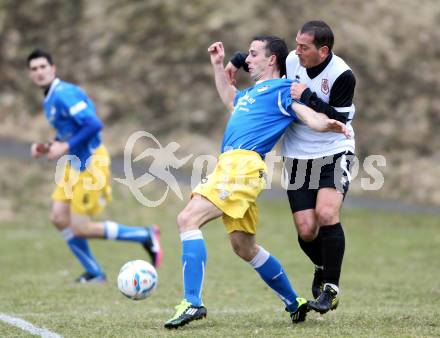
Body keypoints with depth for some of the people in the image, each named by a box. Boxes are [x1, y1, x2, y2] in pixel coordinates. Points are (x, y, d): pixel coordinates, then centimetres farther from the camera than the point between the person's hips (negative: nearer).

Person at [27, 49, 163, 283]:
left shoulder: (64, 94, -19)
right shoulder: (49, 99, 12)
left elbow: (93, 124, -27)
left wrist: (66, 147, -22)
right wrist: (47, 148, 6)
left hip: (91, 164, -10)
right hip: (74, 165, 10)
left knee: (80, 228, -6)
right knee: (59, 218, 4)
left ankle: (146, 236, 7)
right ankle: (94, 273, 16)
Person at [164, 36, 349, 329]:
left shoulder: (282, 89, 2)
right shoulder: (253, 92, 28)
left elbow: (308, 115, -14)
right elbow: (230, 99, 51)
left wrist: (325, 124, -34)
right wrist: (218, 65, 47)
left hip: (243, 163, -10)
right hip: (229, 164, 10)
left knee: (188, 218, -21)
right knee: (244, 247, 16)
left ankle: (192, 302, -25)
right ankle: (294, 302, 29)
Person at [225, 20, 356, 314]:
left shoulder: (342, 75, -17)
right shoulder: (292, 60, -2)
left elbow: (338, 120, -21)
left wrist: (308, 97, -24)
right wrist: (238, 61, 10)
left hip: (334, 154, -4)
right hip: (298, 157, 4)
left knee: (326, 214, -25)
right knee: (306, 231, -5)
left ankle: (331, 288, -10)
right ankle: (323, 267, 30)